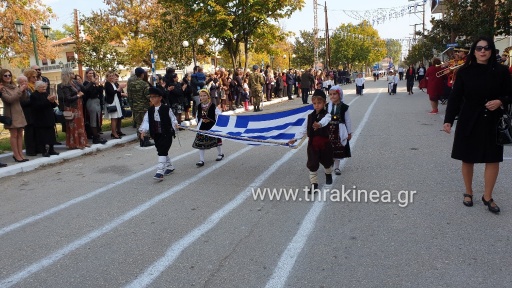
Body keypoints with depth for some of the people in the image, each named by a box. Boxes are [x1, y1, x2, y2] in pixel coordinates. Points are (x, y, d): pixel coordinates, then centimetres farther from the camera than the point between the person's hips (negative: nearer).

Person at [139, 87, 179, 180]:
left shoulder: (166, 109, -8)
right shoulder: (150, 110, 4)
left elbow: (172, 118, -1)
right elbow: (146, 121, 0)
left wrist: (175, 124, -16)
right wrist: (143, 130, -12)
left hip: (167, 134, -6)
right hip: (156, 135, 6)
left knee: (162, 152, -13)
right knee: (161, 151, 16)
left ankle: (160, 172, -14)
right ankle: (169, 166, 37)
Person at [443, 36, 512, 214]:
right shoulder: (464, 71, -3)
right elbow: (455, 97, -5)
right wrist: (448, 120, -13)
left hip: (492, 122, 1)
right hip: (469, 121, -1)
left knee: (493, 159, 5)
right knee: (468, 159, 8)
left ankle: (487, 197, 20)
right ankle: (468, 193, 26)